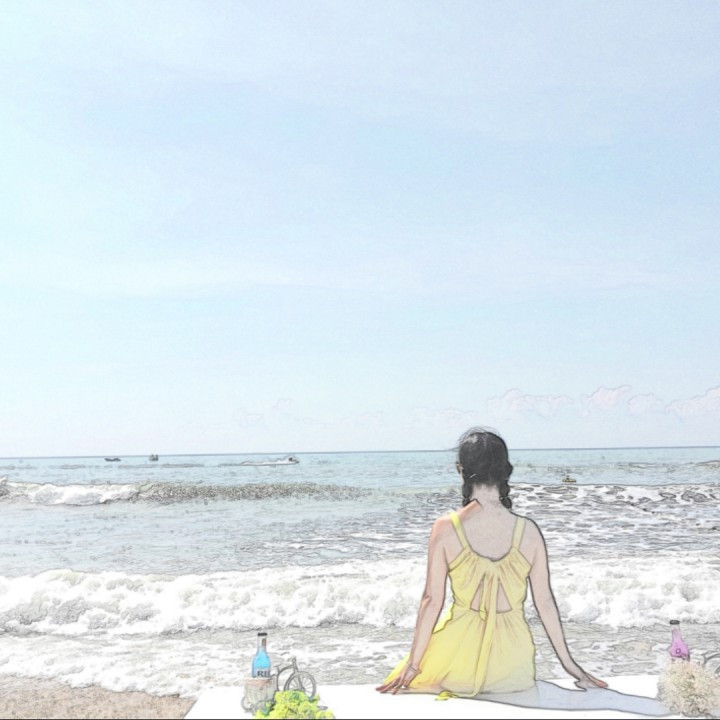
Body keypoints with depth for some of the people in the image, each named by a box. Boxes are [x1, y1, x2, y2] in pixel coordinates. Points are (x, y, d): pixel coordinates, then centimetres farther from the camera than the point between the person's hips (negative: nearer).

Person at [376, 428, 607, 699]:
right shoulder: (528, 530, -7)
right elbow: (545, 601, -1)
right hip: (511, 656, 2)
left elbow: (432, 600, -8)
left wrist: (412, 664, 1)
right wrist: (569, 663, 10)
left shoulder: (446, 528, -11)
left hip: (460, 651, -2)